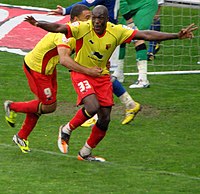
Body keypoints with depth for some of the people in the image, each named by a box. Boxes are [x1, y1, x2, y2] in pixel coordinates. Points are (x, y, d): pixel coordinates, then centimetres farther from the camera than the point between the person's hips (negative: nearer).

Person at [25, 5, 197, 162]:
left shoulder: (117, 31, -12)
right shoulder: (83, 28, -20)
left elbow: (146, 35, -11)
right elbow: (58, 28, -31)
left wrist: (177, 36, -14)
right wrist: (38, 24, -51)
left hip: (102, 76, 4)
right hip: (81, 73, -4)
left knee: (105, 119, 3)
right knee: (92, 107, -28)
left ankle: (86, 153, 24)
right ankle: (67, 130, 0)